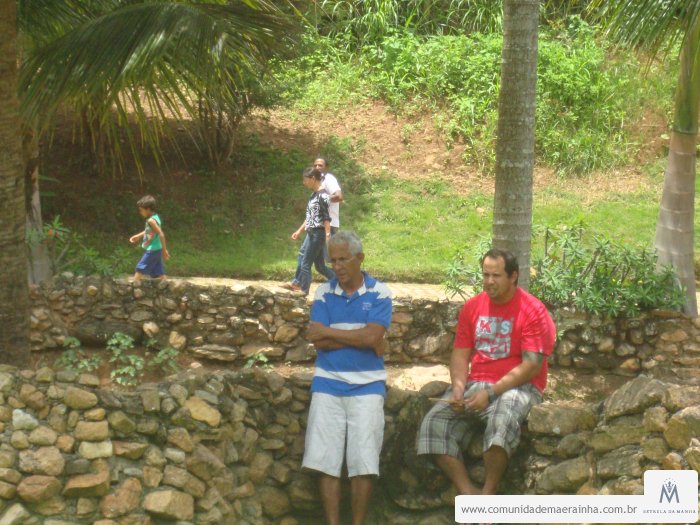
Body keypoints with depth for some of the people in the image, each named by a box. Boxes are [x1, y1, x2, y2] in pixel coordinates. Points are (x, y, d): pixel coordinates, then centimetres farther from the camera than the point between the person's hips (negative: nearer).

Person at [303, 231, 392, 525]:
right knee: (326, 461, -3)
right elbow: (318, 341, -5)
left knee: (364, 464, -5)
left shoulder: (379, 293, 1)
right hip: (328, 384, 2)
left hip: (367, 385, -2)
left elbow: (373, 336, -13)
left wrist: (329, 332, -7)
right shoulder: (324, 293, 7)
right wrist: (362, 340, -10)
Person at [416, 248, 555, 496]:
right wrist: (459, 387, -9)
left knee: (502, 419, -38)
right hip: (475, 383, 5)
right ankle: (468, 492, -21)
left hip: (517, 386, -5)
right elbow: (460, 354, 12)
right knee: (434, 423, -18)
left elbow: (532, 364, -12)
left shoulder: (533, 311, -6)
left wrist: (491, 393, -19)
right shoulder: (472, 307, 11)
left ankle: (488, 492, -24)